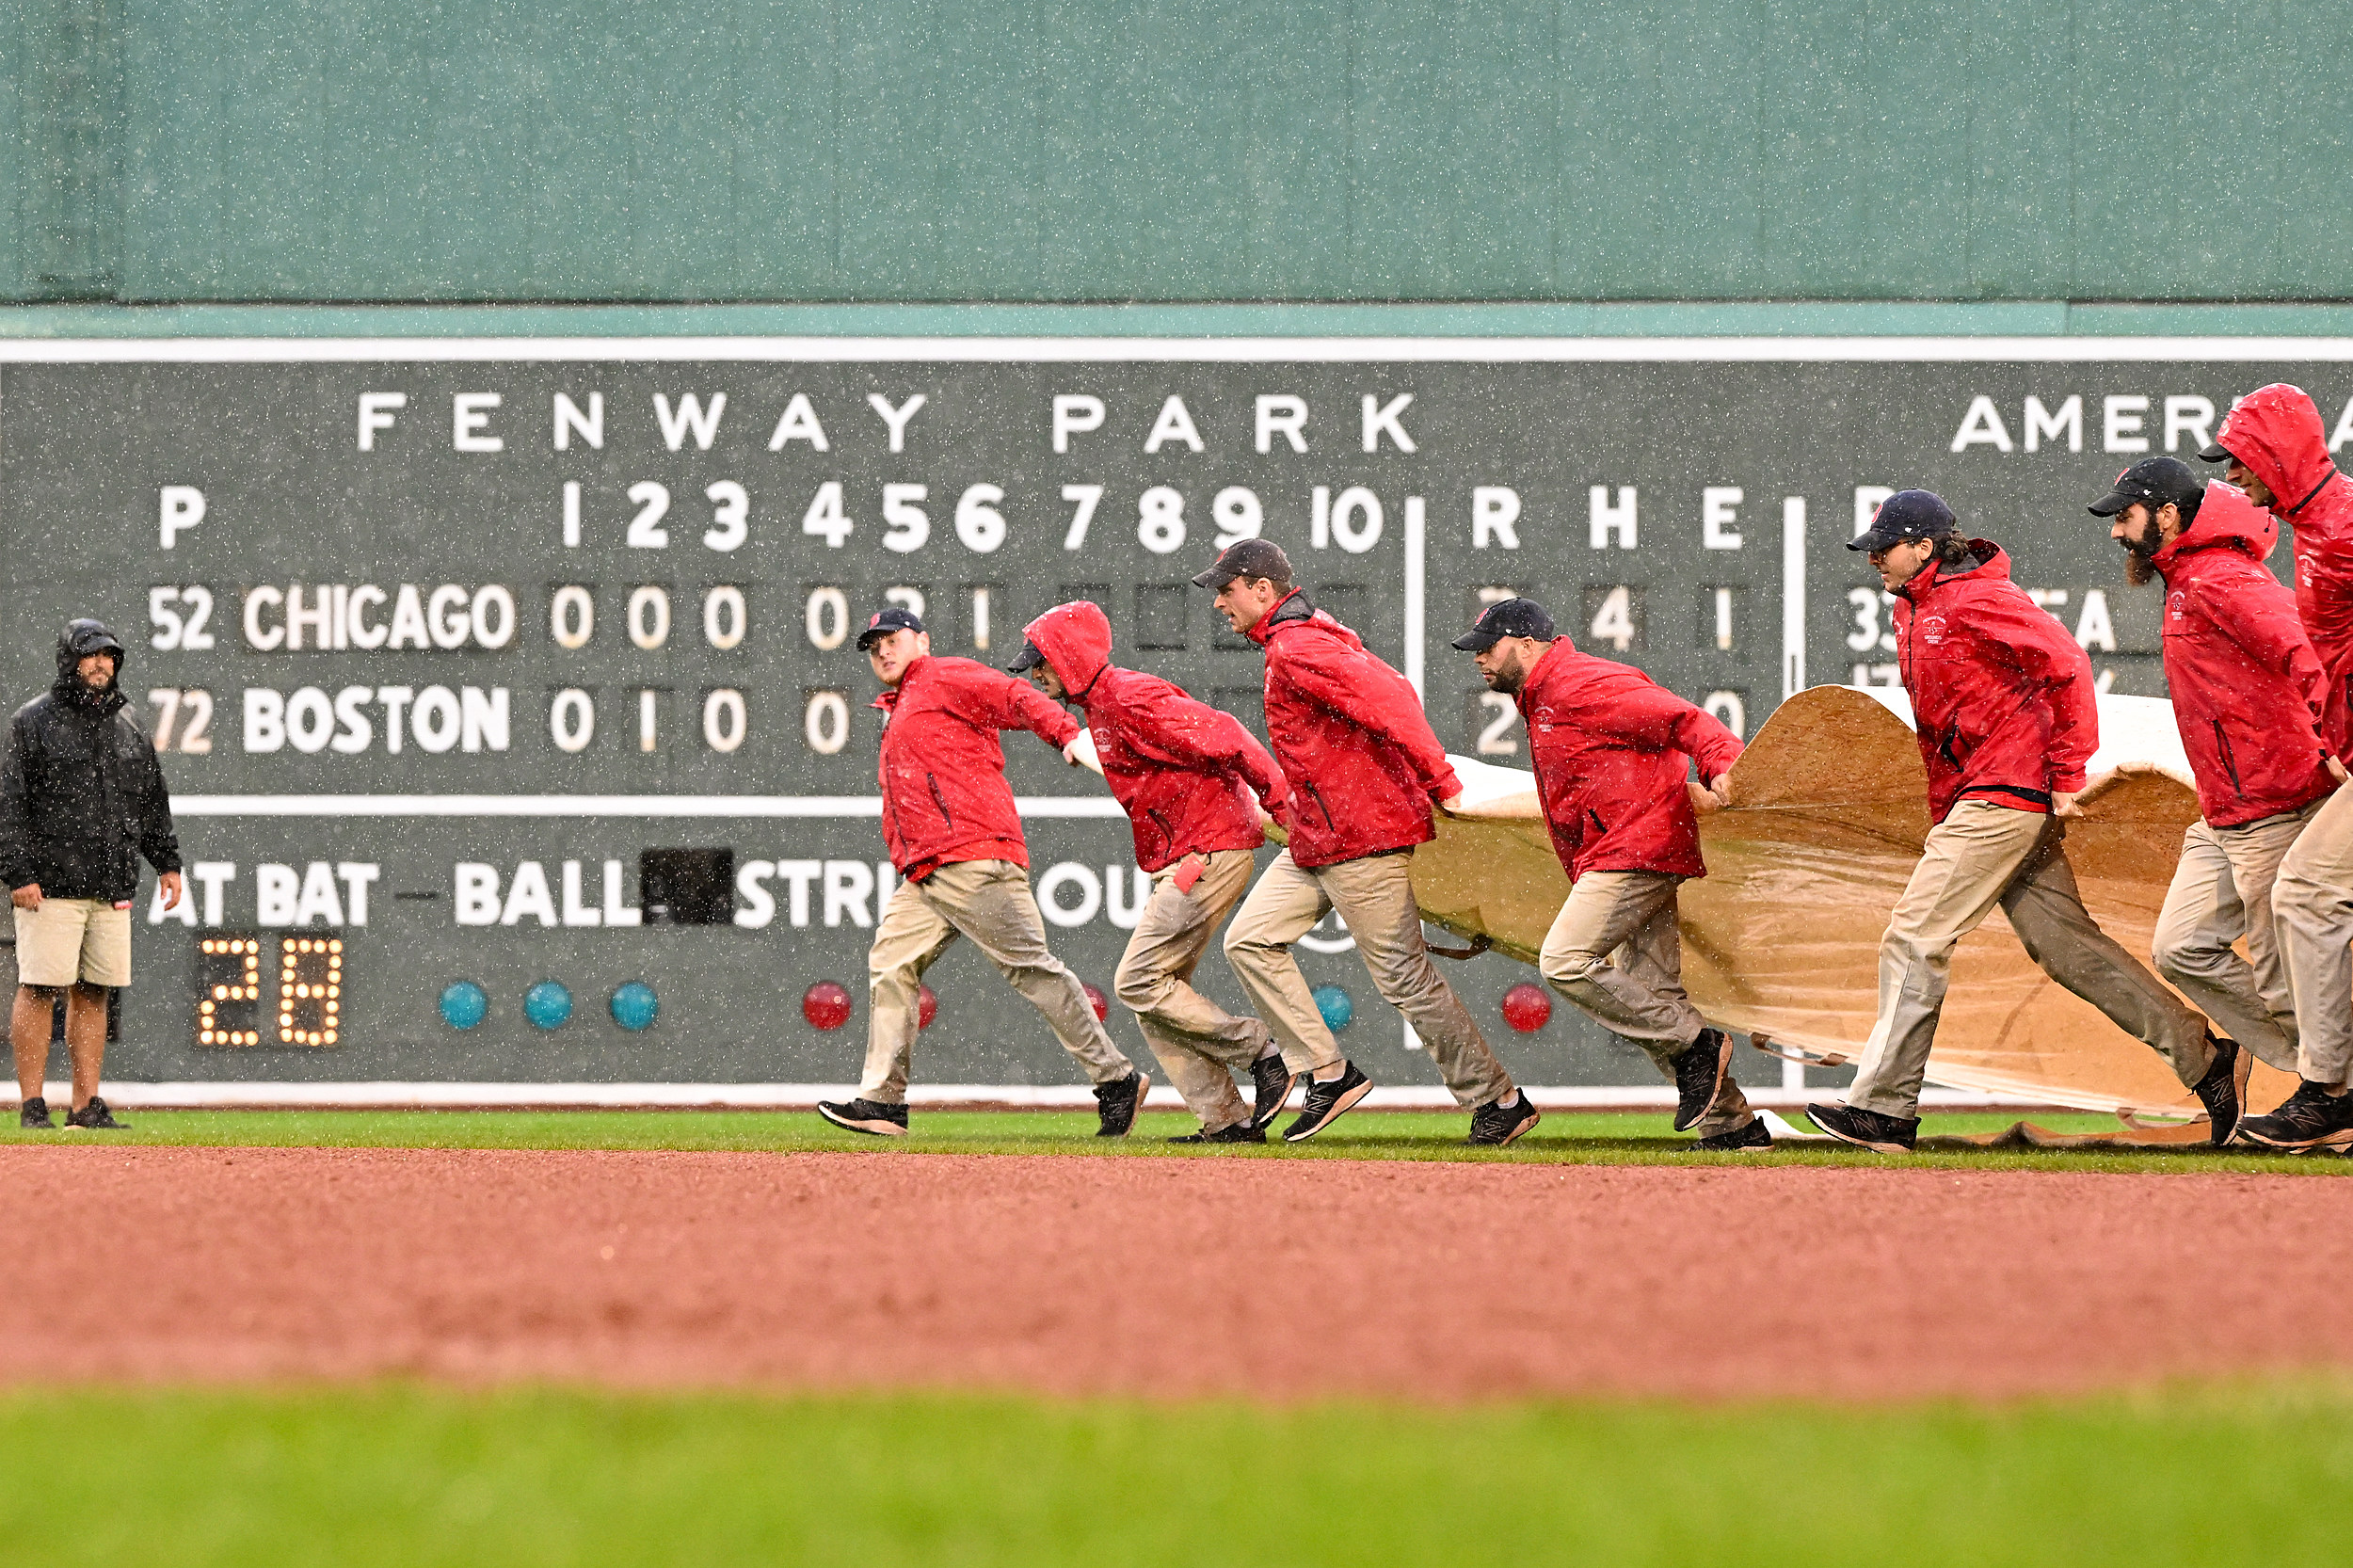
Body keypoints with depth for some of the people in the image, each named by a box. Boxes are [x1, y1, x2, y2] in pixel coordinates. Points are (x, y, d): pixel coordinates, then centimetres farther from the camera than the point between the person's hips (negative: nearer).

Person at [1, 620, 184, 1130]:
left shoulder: (126, 728, 16)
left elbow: (152, 803, 22)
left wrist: (168, 862, 12)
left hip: (111, 890, 6)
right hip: (49, 886, -6)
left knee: (93, 993, 6)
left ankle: (86, 1105, 9)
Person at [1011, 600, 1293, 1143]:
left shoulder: (1130, 700, -16)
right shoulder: (1099, 708, 17)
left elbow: (1221, 736, -21)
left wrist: (1278, 801, -22)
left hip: (1209, 850, -11)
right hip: (1177, 864, 11)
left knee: (1139, 984, -12)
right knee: (1155, 996, 7)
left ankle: (1262, 1054, -4)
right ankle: (1227, 1120, 5)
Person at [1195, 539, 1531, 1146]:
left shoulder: (1294, 650, -17)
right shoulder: (1312, 636, 16)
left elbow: (1389, 701, -27)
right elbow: (1395, 692, 19)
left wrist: (1442, 784, -28)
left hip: (1364, 836, -11)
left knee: (1403, 977, -6)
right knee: (1250, 940, 6)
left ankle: (1498, 1101, 2)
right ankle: (1330, 1074, 7)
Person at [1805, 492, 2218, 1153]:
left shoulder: (1976, 598, -13)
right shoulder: (1914, 610, 17)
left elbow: (2067, 664, -18)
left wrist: (2068, 775, -18)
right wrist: (1942, 821, 19)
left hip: (2007, 793, -10)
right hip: (1970, 796, 10)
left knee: (1916, 937, -12)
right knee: (2066, 943, 9)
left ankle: (1884, 1109, -12)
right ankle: (2199, 1055, 12)